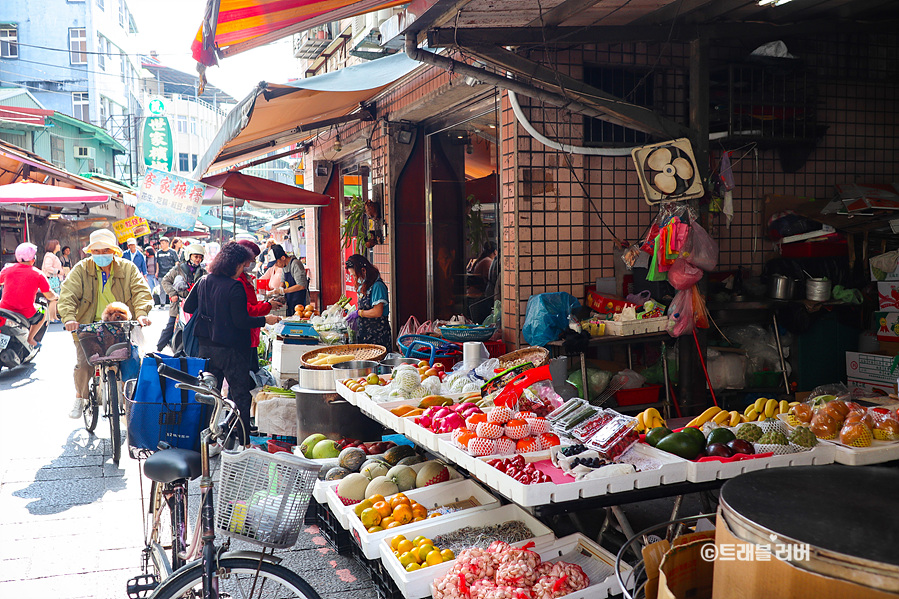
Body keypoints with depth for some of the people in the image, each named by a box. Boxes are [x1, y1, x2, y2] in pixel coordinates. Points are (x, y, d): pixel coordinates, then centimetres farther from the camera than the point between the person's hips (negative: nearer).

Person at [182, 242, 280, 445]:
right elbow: (241, 321, -19)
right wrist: (266, 320, -8)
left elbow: (188, 307, 12)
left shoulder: (204, 281, 3)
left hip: (206, 347, 7)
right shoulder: (234, 287, -17)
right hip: (230, 350, -7)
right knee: (240, 396, 4)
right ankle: (244, 442, 7)